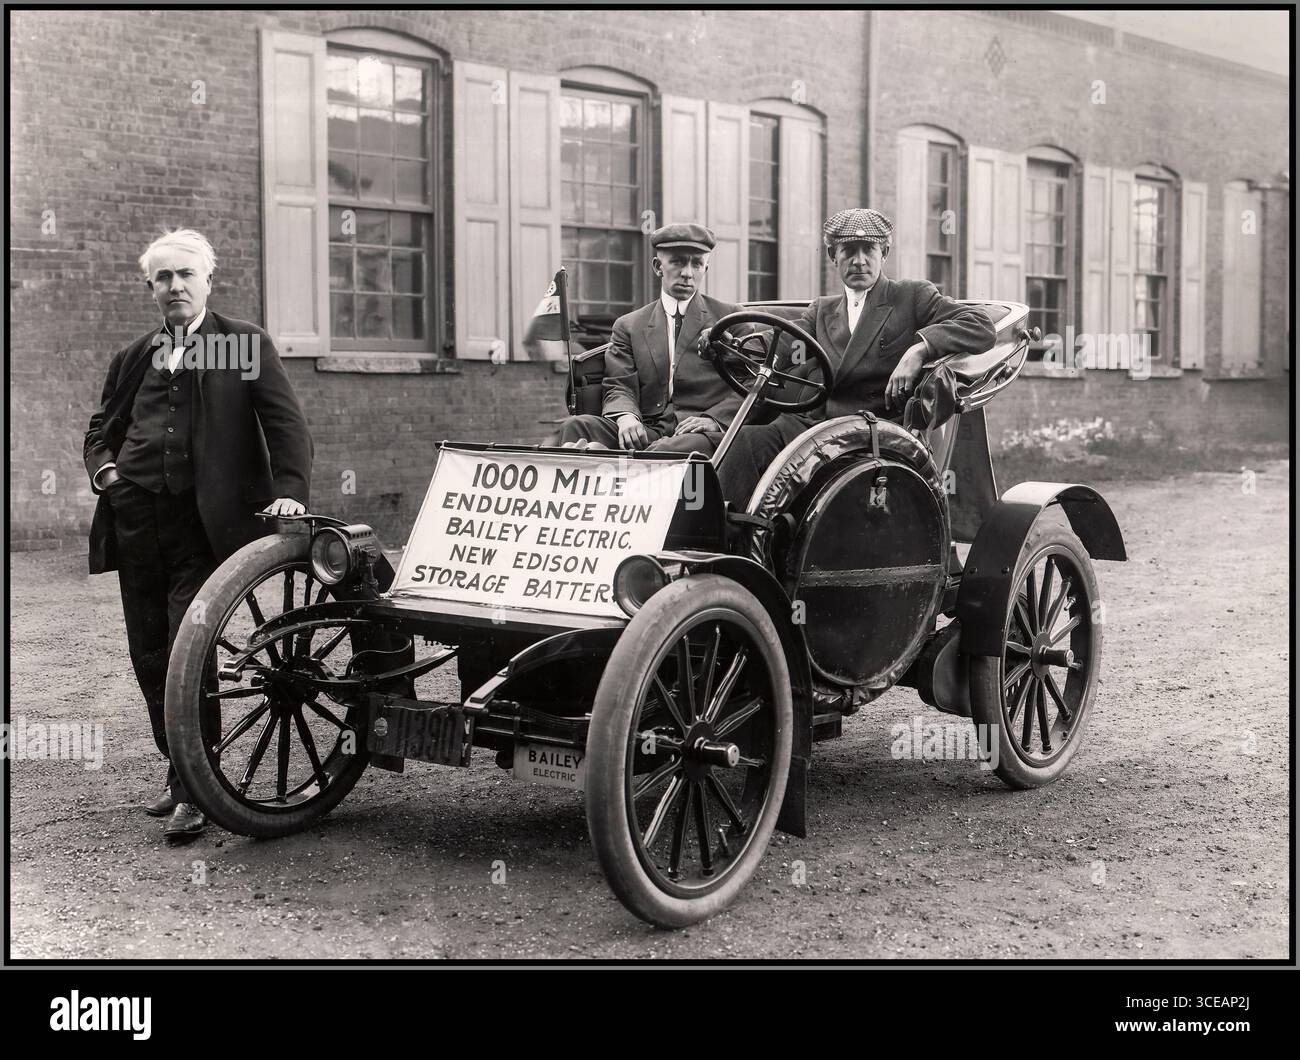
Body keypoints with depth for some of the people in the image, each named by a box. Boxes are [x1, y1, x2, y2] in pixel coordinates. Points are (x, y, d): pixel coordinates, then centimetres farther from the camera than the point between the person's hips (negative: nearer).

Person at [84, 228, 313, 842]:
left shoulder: (245, 343, 5)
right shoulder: (135, 357, 18)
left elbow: (285, 422, -1)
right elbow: (102, 427, 27)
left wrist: (290, 488, -15)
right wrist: (103, 466, 6)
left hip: (202, 522, -5)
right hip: (137, 520, 5)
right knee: (150, 655, 9)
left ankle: (196, 791, -8)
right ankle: (178, 772, 23)